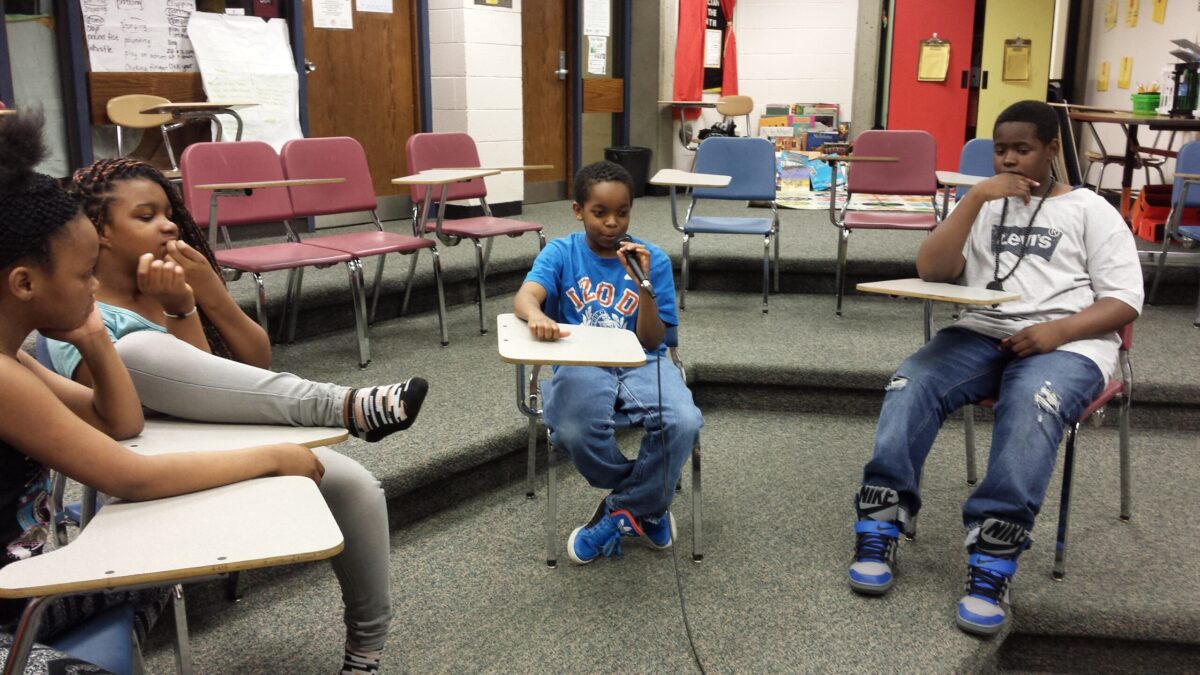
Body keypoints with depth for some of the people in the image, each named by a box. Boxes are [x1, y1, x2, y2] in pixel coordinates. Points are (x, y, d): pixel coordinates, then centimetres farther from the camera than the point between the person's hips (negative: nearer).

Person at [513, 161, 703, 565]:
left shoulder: (652, 259, 2)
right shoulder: (561, 253, 3)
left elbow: (651, 341, -2)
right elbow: (525, 296, -17)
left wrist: (644, 284, -18)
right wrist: (537, 316, -42)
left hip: (640, 364, 1)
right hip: (581, 365, 0)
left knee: (683, 423, -30)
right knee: (574, 432, -33)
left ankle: (623, 509, 0)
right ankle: (645, 505, 0)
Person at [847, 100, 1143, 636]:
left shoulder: (1090, 210, 12)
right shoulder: (983, 206, 21)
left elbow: (1124, 301, 2)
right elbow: (931, 270, 4)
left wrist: (1059, 331, -17)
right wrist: (975, 197, -5)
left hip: (1066, 344, -3)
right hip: (981, 334, 3)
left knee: (1031, 408, -37)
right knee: (910, 385, -28)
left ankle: (991, 565, -41)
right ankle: (878, 531, -29)